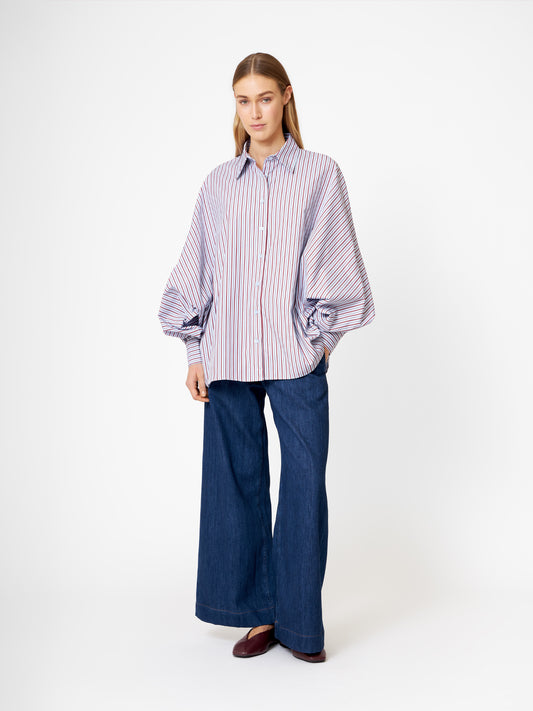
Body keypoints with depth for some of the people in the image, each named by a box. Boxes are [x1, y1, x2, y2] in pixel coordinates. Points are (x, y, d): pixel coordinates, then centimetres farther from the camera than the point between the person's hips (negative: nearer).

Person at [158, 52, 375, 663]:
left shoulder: (320, 175, 3)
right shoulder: (219, 184, 10)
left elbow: (334, 267, 3)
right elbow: (198, 270, 11)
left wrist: (322, 336, -2)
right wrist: (195, 349, 7)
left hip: (296, 357, -2)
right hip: (229, 358, 3)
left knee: (305, 482, 0)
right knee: (237, 481, 7)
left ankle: (299, 622, 16)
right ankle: (257, 614, 21)